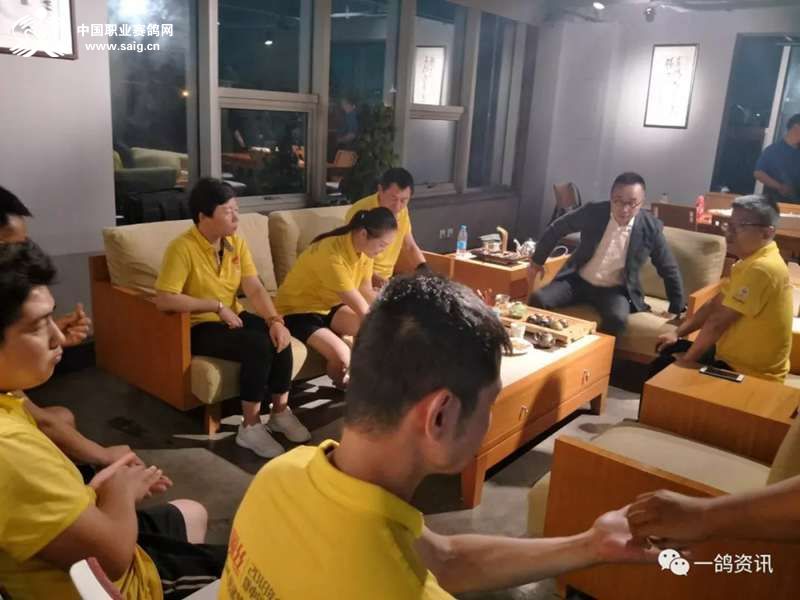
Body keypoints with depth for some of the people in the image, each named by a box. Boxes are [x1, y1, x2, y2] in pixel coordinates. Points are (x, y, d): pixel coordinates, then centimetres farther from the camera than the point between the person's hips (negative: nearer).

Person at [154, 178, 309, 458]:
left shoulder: (236, 241, 2)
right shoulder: (183, 248, -18)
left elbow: (255, 289, -4)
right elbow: (163, 299, -25)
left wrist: (275, 320, -21)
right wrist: (217, 306, -23)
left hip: (234, 317, 6)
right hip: (199, 327, -6)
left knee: (278, 338, -22)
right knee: (257, 346, -30)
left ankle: (281, 412, -4)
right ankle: (250, 426, -16)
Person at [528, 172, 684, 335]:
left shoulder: (650, 228, -12)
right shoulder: (593, 212, -12)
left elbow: (669, 269, 1)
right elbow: (556, 229, 3)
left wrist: (675, 309, 3)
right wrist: (537, 261, 10)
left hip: (615, 290, -1)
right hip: (579, 280, 1)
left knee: (617, 318, -34)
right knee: (538, 300, -23)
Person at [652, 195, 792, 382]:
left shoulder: (762, 267, -28)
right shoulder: (752, 260, 6)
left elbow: (717, 322, -24)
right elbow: (714, 305, 13)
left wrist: (687, 360, -13)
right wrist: (677, 333, 8)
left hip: (750, 372, -9)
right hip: (736, 356, 9)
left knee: (664, 370, -4)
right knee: (667, 349, 16)